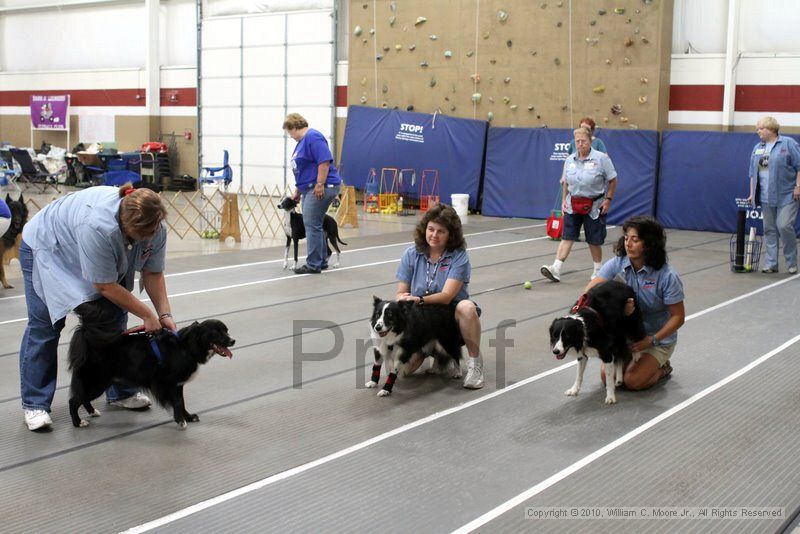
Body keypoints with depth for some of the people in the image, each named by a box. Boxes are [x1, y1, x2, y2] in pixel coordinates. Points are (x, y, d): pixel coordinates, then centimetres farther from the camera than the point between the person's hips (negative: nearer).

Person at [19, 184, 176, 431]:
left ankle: (121, 392, 11)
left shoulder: (155, 227, -23)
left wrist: (164, 314, -19)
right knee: (45, 325, -8)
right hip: (46, 248, -7)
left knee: (114, 320, 2)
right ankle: (35, 404, -2)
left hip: (98, 257, 7)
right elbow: (105, 287, -34)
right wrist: (147, 315, -27)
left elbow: (153, 273, -11)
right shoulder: (97, 226, -42)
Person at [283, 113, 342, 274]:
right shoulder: (302, 141, 19)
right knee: (314, 224, 13)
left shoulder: (313, 137, -14)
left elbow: (324, 161, -23)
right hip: (310, 189, 10)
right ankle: (321, 261, 21)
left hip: (320, 189, -10)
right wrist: (298, 191, 29)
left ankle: (314, 265, -7)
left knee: (312, 224, -10)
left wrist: (320, 184, -24)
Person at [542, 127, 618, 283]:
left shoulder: (601, 158, -9)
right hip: (573, 205, 3)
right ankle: (556, 269, -13)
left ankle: (598, 271, 23)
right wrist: (564, 200, 7)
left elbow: (612, 180, -4)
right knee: (567, 237, -5)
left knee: (594, 241, 6)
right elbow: (565, 182, 15)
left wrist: (608, 199, -9)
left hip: (594, 206, -3)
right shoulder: (570, 160, 5)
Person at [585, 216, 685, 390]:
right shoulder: (617, 264, -11)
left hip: (659, 339, -4)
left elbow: (678, 316, -16)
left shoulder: (667, 276, -21)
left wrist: (652, 341, -24)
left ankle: (662, 368, 13)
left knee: (632, 381, -19)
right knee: (607, 377, -7)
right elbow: (591, 289, -21)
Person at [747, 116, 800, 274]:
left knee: (784, 226, -12)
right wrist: (752, 194, 12)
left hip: (786, 196, -5)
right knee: (769, 230, 6)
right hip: (766, 197, 6)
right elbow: (753, 173, 16)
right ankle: (771, 264, 12)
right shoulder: (757, 148, 14)